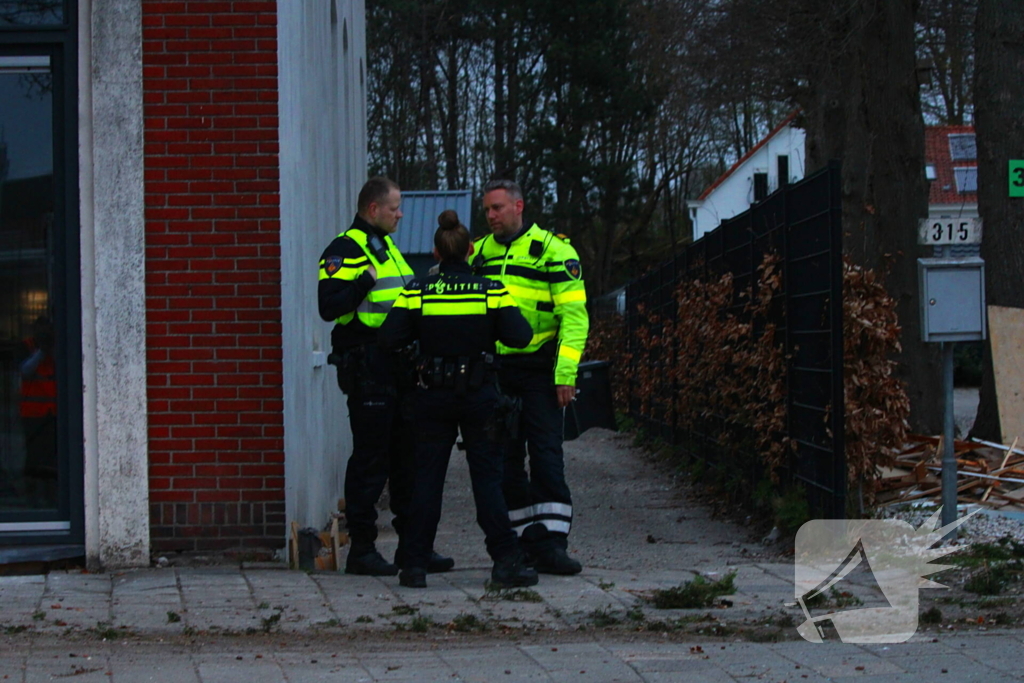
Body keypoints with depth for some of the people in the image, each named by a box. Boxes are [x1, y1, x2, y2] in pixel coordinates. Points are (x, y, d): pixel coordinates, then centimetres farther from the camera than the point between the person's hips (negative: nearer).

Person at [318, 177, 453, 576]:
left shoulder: (387, 248, 20)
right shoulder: (344, 251, -9)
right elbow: (329, 307, -20)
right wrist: (364, 282, -26)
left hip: (399, 368, 9)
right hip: (368, 369, -9)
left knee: (408, 456, 10)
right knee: (370, 460, -5)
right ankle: (361, 549, 2)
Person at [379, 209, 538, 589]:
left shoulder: (417, 293, -4)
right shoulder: (491, 291, -6)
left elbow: (390, 338, -9)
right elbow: (520, 337, -11)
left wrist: (423, 332, 9)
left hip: (433, 397, 1)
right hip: (480, 397, -1)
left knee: (426, 478, 7)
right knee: (488, 477, 4)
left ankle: (415, 564, 6)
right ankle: (506, 562, 1)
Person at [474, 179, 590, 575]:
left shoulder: (553, 250, -3)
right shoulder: (478, 254, 13)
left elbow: (574, 315, -7)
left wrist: (566, 374, -14)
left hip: (538, 369, -5)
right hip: (492, 370, 5)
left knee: (545, 453, -10)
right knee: (505, 457, 6)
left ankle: (552, 543, -11)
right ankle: (527, 540, 13)